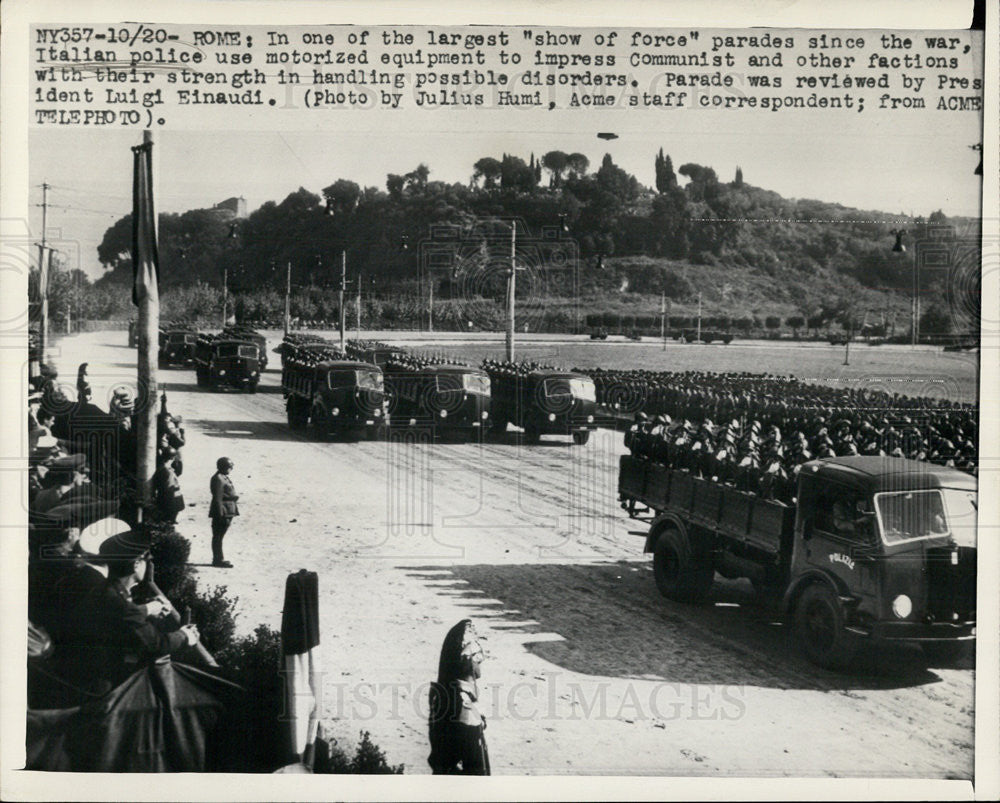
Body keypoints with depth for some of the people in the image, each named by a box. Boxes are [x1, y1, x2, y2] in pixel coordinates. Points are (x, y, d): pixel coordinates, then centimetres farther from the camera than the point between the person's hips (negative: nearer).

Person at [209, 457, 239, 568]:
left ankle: (218, 559, 22)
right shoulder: (218, 479, -17)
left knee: (219, 536, 15)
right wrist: (221, 515, -22)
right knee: (218, 536, -3)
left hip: (227, 512, 10)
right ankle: (218, 560, 0)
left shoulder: (224, 477, 14)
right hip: (222, 512, -10)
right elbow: (217, 498, -21)